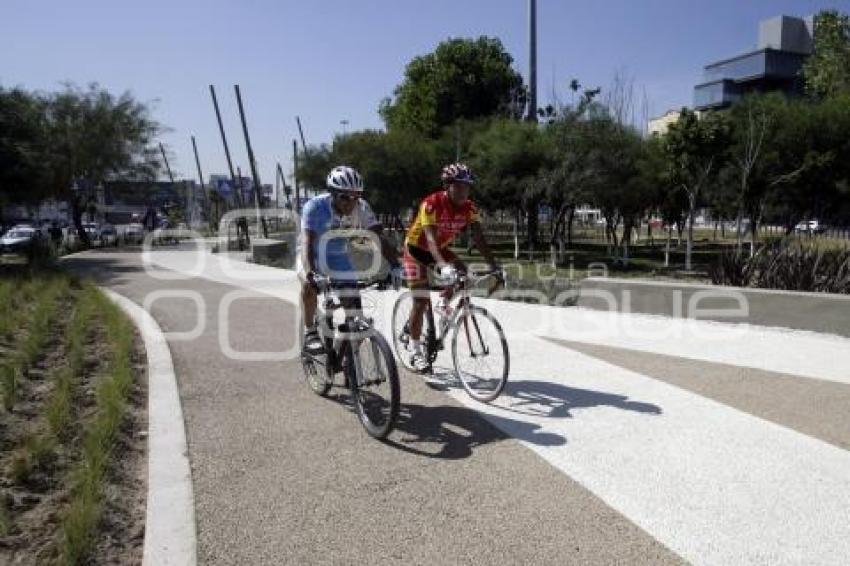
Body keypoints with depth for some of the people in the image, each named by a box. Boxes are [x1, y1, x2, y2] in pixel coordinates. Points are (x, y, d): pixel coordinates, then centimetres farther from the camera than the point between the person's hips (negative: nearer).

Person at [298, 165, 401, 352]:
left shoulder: (362, 208, -20)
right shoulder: (315, 207, -29)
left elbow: (380, 237, -26)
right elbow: (307, 242, -39)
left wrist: (394, 265, -42)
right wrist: (309, 273, -56)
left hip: (340, 256, 3)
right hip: (314, 256, -3)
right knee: (309, 284, -33)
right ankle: (310, 332, -14)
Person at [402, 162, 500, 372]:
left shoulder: (469, 208, -15)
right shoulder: (431, 204, -30)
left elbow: (479, 239, -18)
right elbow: (431, 238, -40)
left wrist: (495, 266, -30)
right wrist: (443, 266, -55)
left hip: (440, 248, 5)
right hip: (416, 248, -5)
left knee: (462, 272, -22)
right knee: (421, 301, -9)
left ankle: (443, 303, 5)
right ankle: (415, 350, 3)